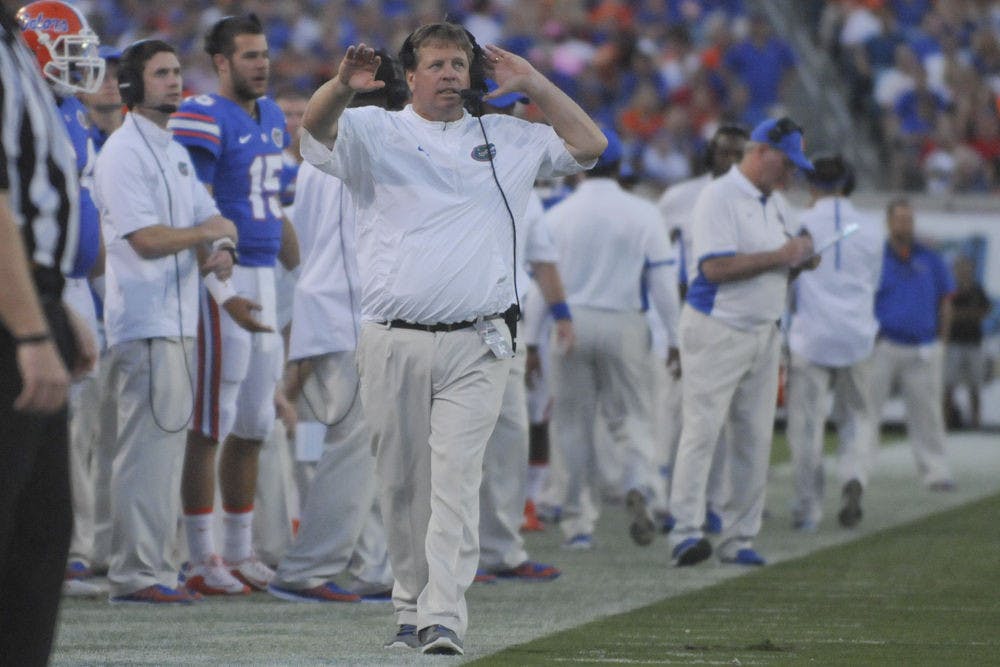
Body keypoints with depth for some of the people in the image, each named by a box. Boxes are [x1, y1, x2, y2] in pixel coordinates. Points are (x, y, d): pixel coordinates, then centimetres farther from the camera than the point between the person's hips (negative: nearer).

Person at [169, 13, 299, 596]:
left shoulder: (271, 118, 15)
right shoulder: (204, 120, -12)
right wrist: (225, 296, -23)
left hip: (264, 279, 9)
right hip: (223, 281, -8)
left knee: (254, 427, 13)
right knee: (210, 425, -5)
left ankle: (240, 551, 22)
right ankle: (202, 558, -1)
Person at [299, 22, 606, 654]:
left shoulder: (506, 138, 17)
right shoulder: (377, 132, 9)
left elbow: (590, 145, 13)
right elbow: (317, 128, -11)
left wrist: (532, 84, 8)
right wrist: (342, 86, -33)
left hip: (475, 345, 0)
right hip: (392, 341, 0)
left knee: (456, 480, -11)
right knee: (401, 483, 4)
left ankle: (444, 619, -18)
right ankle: (410, 609, 16)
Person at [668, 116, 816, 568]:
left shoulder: (772, 205, 17)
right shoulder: (719, 196, -9)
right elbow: (715, 266, -20)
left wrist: (799, 262, 1)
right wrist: (779, 256, -16)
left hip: (764, 334, 8)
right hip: (716, 329, -8)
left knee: (756, 438, 4)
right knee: (702, 431, -12)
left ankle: (739, 539, 7)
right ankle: (686, 533, -15)